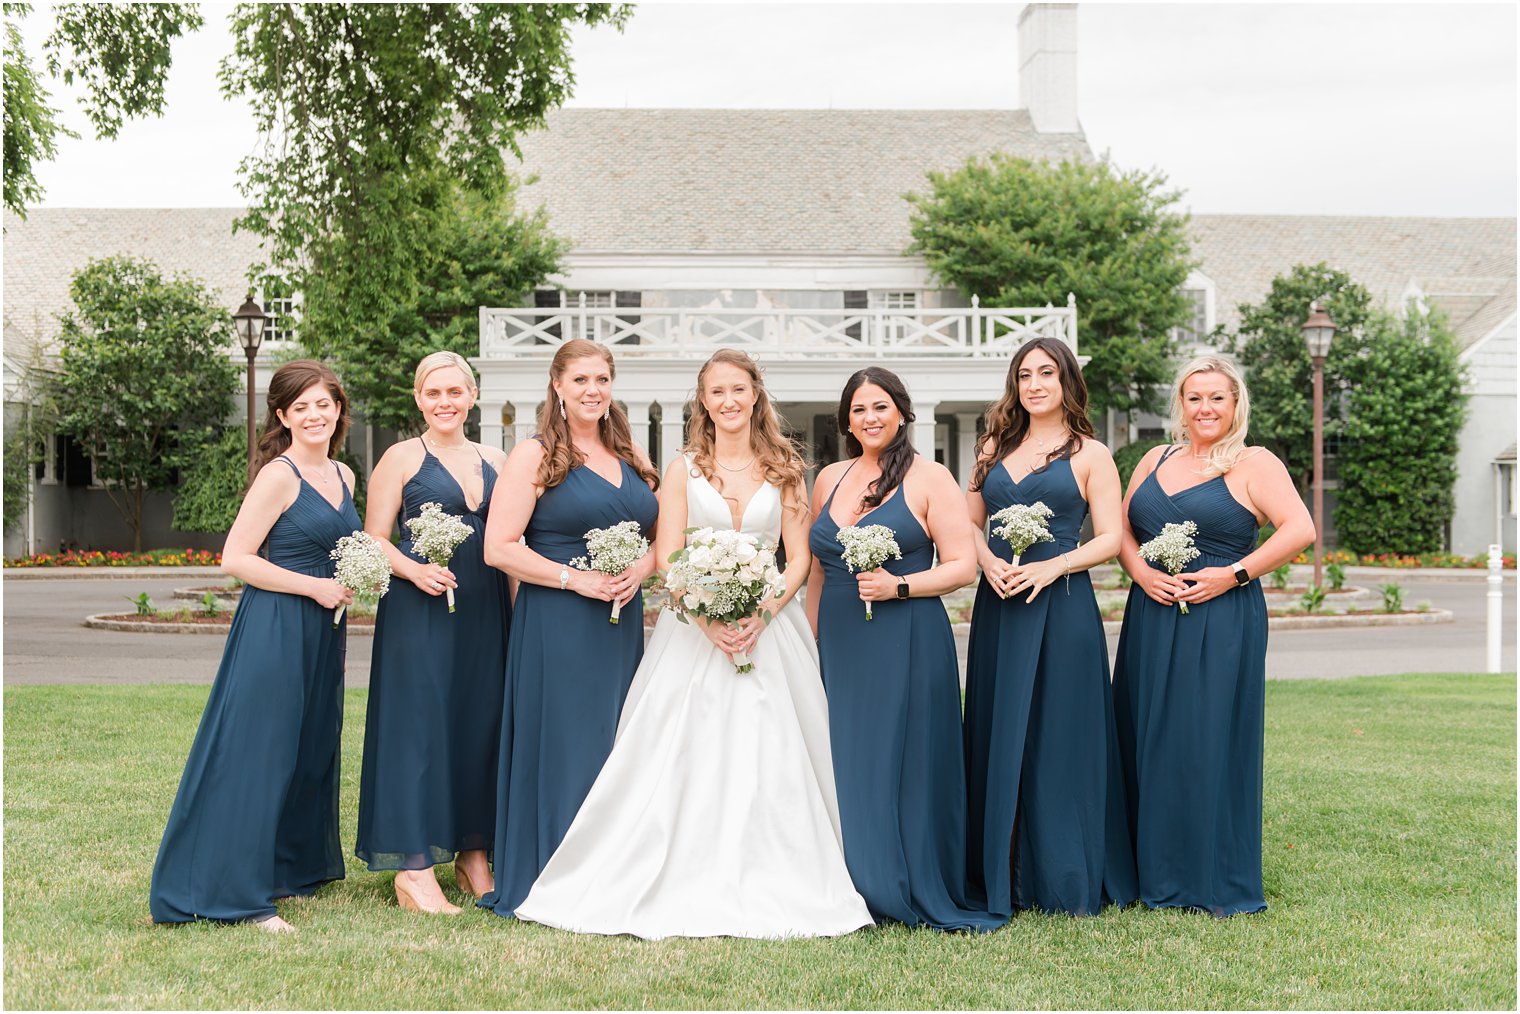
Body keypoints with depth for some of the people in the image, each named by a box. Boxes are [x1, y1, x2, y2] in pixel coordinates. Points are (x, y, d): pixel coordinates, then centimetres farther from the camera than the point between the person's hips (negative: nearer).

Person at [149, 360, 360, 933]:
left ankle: (296, 868, 30)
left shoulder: (342, 476, 11)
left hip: (322, 630, 8)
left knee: (312, 750, 15)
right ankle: (235, 891, 3)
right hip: (274, 628, -8)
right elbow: (235, 558, -16)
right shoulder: (279, 477, -12)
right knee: (258, 754, -5)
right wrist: (314, 586, -17)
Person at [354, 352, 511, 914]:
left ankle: (474, 854, 18)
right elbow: (373, 540, -1)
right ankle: (413, 867, 0)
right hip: (419, 609, -4)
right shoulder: (402, 458, 2)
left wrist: (520, 610, 8)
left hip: (486, 610, 5)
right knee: (419, 720, -5)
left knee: (482, 721, 7)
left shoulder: (496, 461, 14)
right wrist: (414, 570, -19)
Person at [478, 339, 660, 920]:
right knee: (561, 747, -4)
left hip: (622, 625, 5)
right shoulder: (534, 458, -3)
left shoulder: (633, 457, 14)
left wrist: (643, 568, -4)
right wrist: (576, 579, -15)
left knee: (618, 748, 8)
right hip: (556, 627, -5)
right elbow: (499, 548, -10)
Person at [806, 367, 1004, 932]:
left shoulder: (929, 479, 0)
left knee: (903, 763, -4)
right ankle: (857, 891, 14)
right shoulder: (829, 480, 14)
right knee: (845, 766, 4)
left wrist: (898, 586, -17)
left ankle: (917, 894, 6)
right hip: (839, 647, 5)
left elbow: (962, 566, -5)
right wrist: (809, 644, 15)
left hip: (906, 646, -5)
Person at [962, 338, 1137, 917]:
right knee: (999, 739, 5)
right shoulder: (996, 447, 15)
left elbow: (1110, 538, -3)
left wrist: (1052, 566, -17)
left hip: (1062, 607, -4)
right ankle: (1002, 876, 14)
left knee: (1060, 738, -2)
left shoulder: (1089, 454, 3)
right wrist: (988, 561, -6)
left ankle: (1066, 881, 8)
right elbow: (967, 523, 14)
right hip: (998, 607, 4)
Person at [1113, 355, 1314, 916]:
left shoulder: (1254, 464, -1)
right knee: (1149, 741, 5)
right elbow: (1121, 529, 16)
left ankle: (1220, 882, 7)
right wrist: (1141, 573, -4)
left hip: (1221, 622, -5)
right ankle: (1157, 874, 16)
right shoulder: (1155, 461, 16)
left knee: (1210, 743, -4)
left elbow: (1300, 529, -11)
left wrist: (1233, 574, -15)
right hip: (1152, 620, 5)